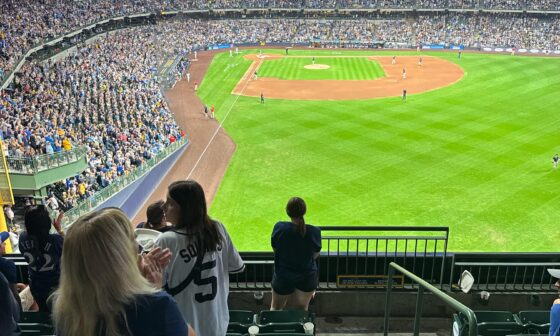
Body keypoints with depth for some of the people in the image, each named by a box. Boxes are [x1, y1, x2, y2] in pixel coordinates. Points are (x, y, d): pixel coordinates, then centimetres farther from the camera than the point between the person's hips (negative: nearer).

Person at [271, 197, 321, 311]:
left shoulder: (279, 228, -21)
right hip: (307, 277, 1)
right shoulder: (315, 232, -20)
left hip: (282, 277, -1)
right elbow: (315, 255, -6)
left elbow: (275, 249, -6)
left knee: (275, 308, 23)